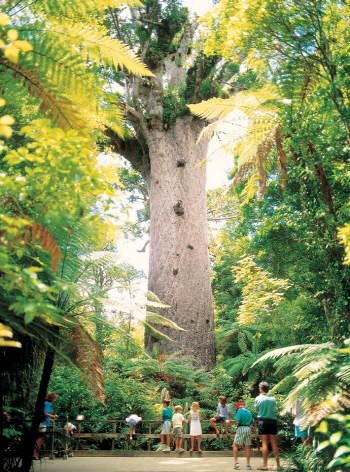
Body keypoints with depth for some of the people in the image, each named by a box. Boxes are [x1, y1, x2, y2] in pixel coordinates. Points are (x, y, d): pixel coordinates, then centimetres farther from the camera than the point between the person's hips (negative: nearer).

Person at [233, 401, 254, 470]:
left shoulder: (239, 411, -4)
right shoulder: (249, 412, 14)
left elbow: (238, 421, -13)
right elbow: (251, 423, 14)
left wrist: (237, 424, 7)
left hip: (241, 428, -5)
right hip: (248, 429, 5)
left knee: (235, 445, 5)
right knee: (247, 447, 8)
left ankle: (236, 462, -3)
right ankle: (248, 464, 9)